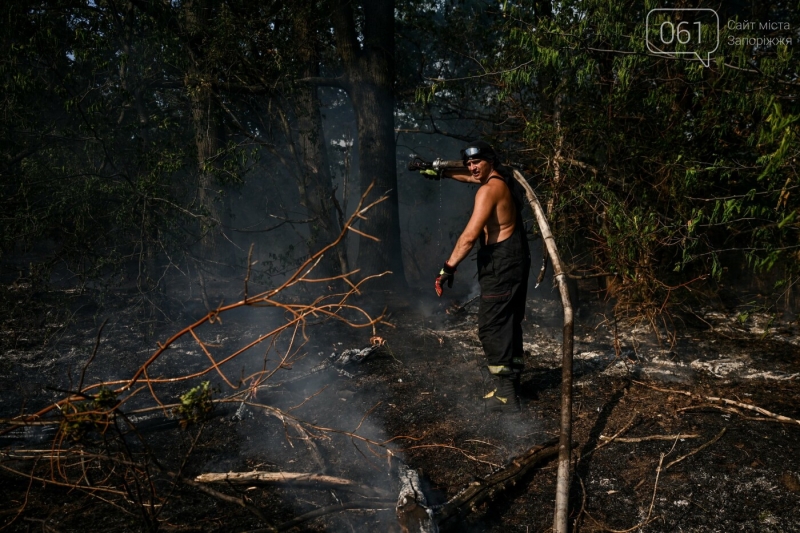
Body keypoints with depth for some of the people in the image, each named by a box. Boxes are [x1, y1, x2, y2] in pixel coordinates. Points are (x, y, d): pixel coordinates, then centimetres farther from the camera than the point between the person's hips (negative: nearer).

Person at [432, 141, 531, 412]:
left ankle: (506, 395, -7)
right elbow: (469, 176, 34)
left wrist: (449, 267, -21)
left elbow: (470, 234, -24)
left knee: (492, 327, -8)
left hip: (500, 263, -10)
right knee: (510, 324, 16)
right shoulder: (503, 179, 13)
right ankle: (512, 385, 27)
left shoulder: (489, 189, -16)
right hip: (516, 258, 10)